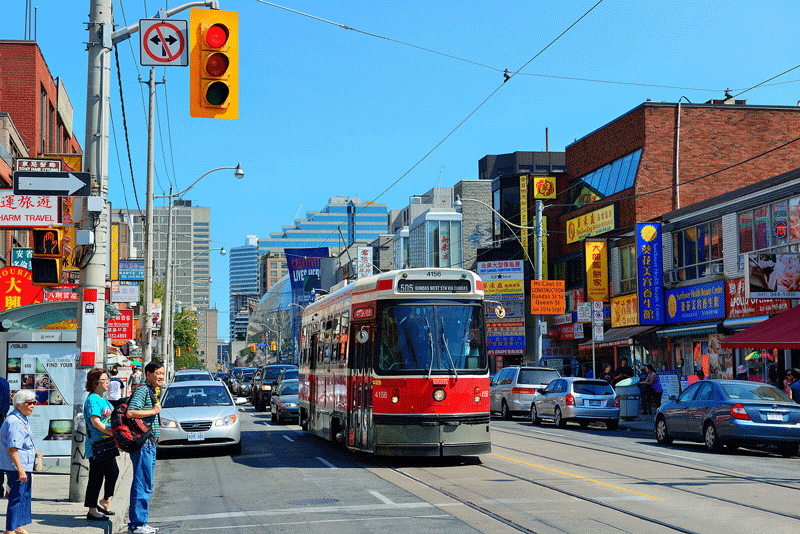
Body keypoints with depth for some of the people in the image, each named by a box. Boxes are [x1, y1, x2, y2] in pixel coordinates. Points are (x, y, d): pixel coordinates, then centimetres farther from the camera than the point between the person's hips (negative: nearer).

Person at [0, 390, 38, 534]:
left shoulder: (22, 419, 15)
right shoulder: (14, 422, -19)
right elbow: (12, 448, -25)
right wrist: (20, 470, -27)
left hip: (24, 467, 11)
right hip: (16, 467, -11)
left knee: (25, 495, 17)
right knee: (17, 497, -6)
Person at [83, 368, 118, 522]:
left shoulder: (104, 398, 16)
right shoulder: (92, 400, -14)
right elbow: (96, 422, -23)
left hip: (108, 444, 10)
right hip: (97, 444, -9)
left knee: (113, 472, 13)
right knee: (96, 477, -3)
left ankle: (104, 502, 27)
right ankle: (92, 511, 4)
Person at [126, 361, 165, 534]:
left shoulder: (151, 391, 19)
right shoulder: (142, 390, -13)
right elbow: (130, 413, -25)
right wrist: (154, 411, -18)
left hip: (149, 445, 11)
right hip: (143, 444, -11)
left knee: (145, 485, 13)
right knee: (143, 485, -9)